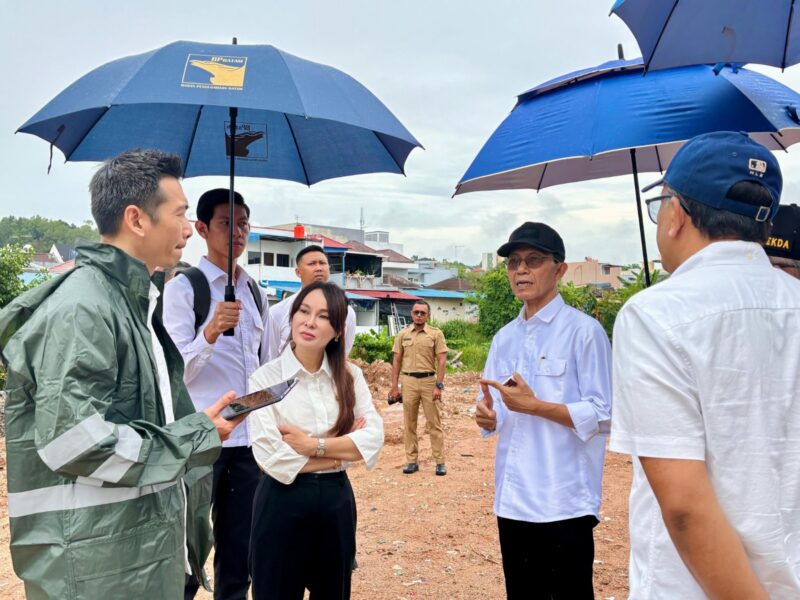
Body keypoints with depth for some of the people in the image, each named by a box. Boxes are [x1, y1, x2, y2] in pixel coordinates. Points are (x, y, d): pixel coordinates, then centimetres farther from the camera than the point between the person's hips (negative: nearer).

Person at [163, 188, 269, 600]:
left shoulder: (256, 294, 12)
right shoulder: (184, 288, -6)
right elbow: (177, 372, -13)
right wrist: (210, 331, -30)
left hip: (248, 440, 6)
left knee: (239, 554, 15)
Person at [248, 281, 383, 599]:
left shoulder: (350, 376, 0)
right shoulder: (266, 378, -11)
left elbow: (373, 438, -9)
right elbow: (272, 458, -19)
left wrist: (314, 445, -19)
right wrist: (343, 448, -12)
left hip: (337, 500, 4)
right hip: (284, 503, -3)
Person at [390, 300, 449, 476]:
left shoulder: (436, 333, 0)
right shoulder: (402, 334, 7)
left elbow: (442, 360, -3)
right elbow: (396, 361, 8)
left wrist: (438, 385, -10)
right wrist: (394, 386, 3)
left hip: (429, 381, -2)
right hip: (408, 381, 3)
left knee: (434, 423, 1)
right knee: (409, 423, 7)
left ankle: (440, 462, 8)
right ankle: (411, 461, 16)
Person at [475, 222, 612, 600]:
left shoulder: (583, 330, -9)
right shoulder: (504, 338, 12)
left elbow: (603, 416, -12)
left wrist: (535, 406, -19)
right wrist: (488, 415, -6)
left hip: (564, 502, -6)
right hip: (512, 499, 7)